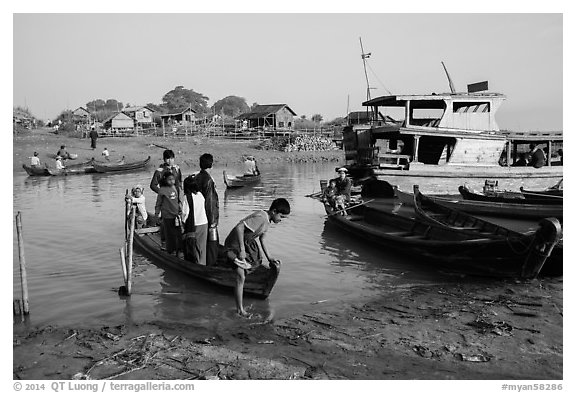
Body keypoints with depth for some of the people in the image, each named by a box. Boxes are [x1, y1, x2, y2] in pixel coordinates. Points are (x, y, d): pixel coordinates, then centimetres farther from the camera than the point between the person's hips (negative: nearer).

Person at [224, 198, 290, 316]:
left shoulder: (267, 221, 3)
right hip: (234, 245, -10)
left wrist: (269, 258, 10)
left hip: (247, 243, 10)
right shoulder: (260, 218, -28)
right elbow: (239, 227, -36)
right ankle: (240, 310, 0)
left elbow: (262, 240, 15)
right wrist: (241, 250, -36)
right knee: (241, 277, -10)